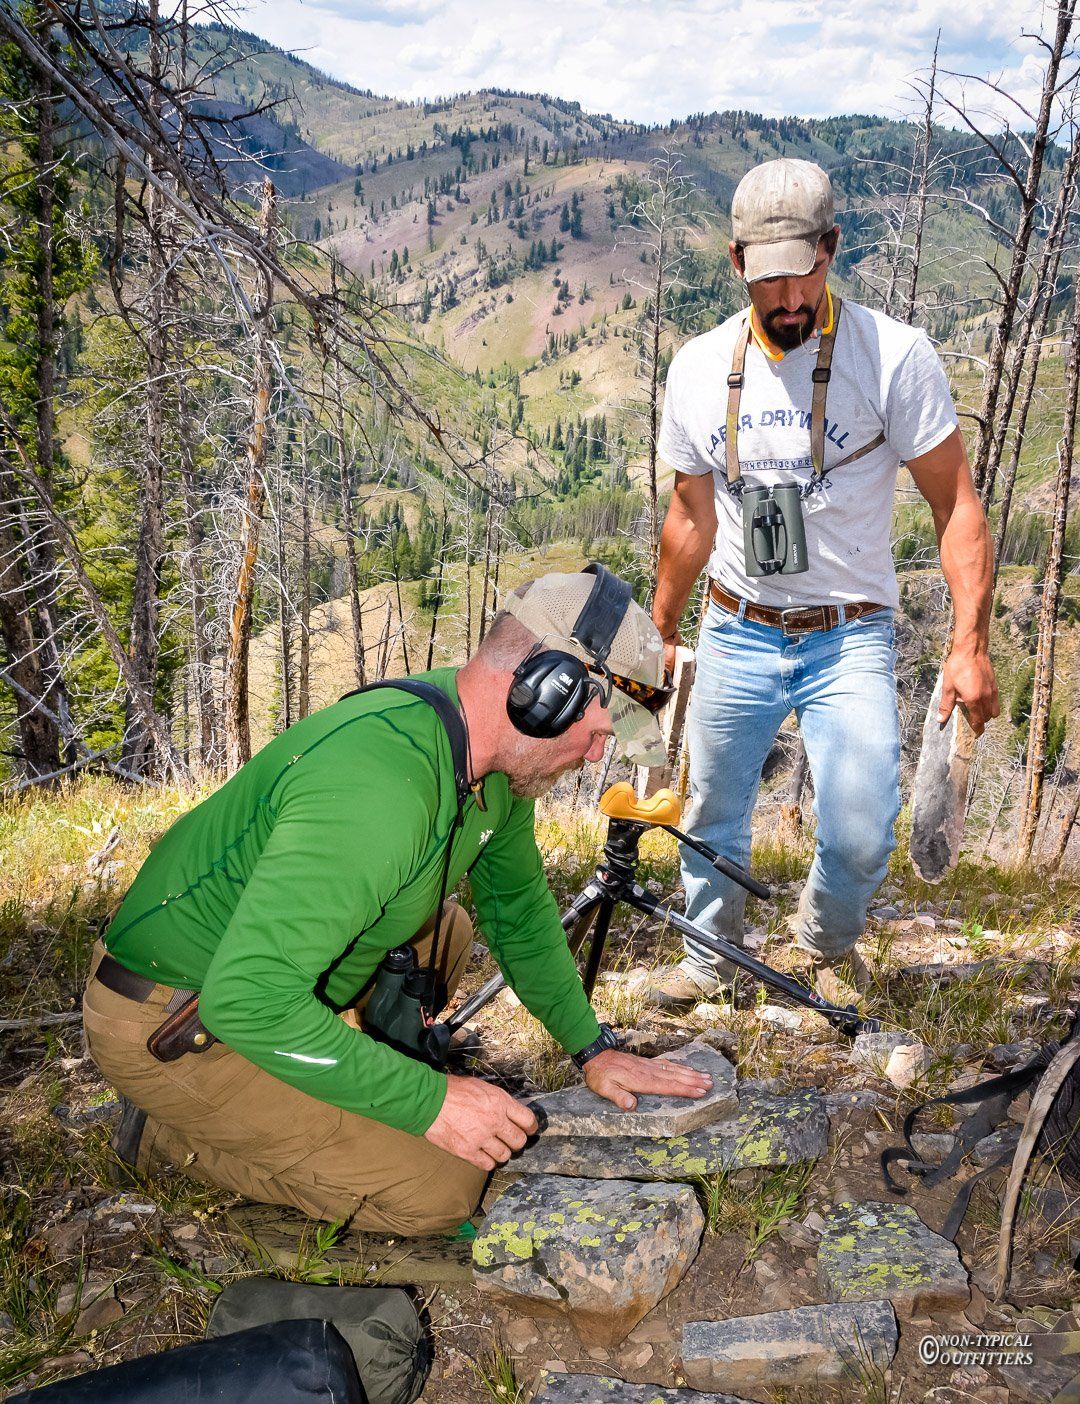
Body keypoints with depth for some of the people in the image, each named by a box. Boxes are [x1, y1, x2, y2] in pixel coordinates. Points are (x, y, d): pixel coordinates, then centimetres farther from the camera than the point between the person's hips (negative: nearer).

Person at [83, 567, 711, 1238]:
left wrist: (595, 1048, 9)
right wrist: (428, 1100, -28)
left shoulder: (496, 752, -5)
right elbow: (248, 999, -36)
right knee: (443, 1185, -11)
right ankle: (175, 1133, 1)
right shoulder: (380, 787, -35)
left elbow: (519, 905, 12)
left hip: (263, 966, 9)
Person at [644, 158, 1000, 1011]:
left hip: (850, 639, -3)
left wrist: (970, 643, -17)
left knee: (861, 837, -11)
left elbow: (956, 503, -7)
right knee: (715, 818, 12)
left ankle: (827, 944, 24)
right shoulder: (699, 368, 1)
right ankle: (712, 952, 40)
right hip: (735, 634, 3)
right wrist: (659, 635, 19)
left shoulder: (895, 355, -10)